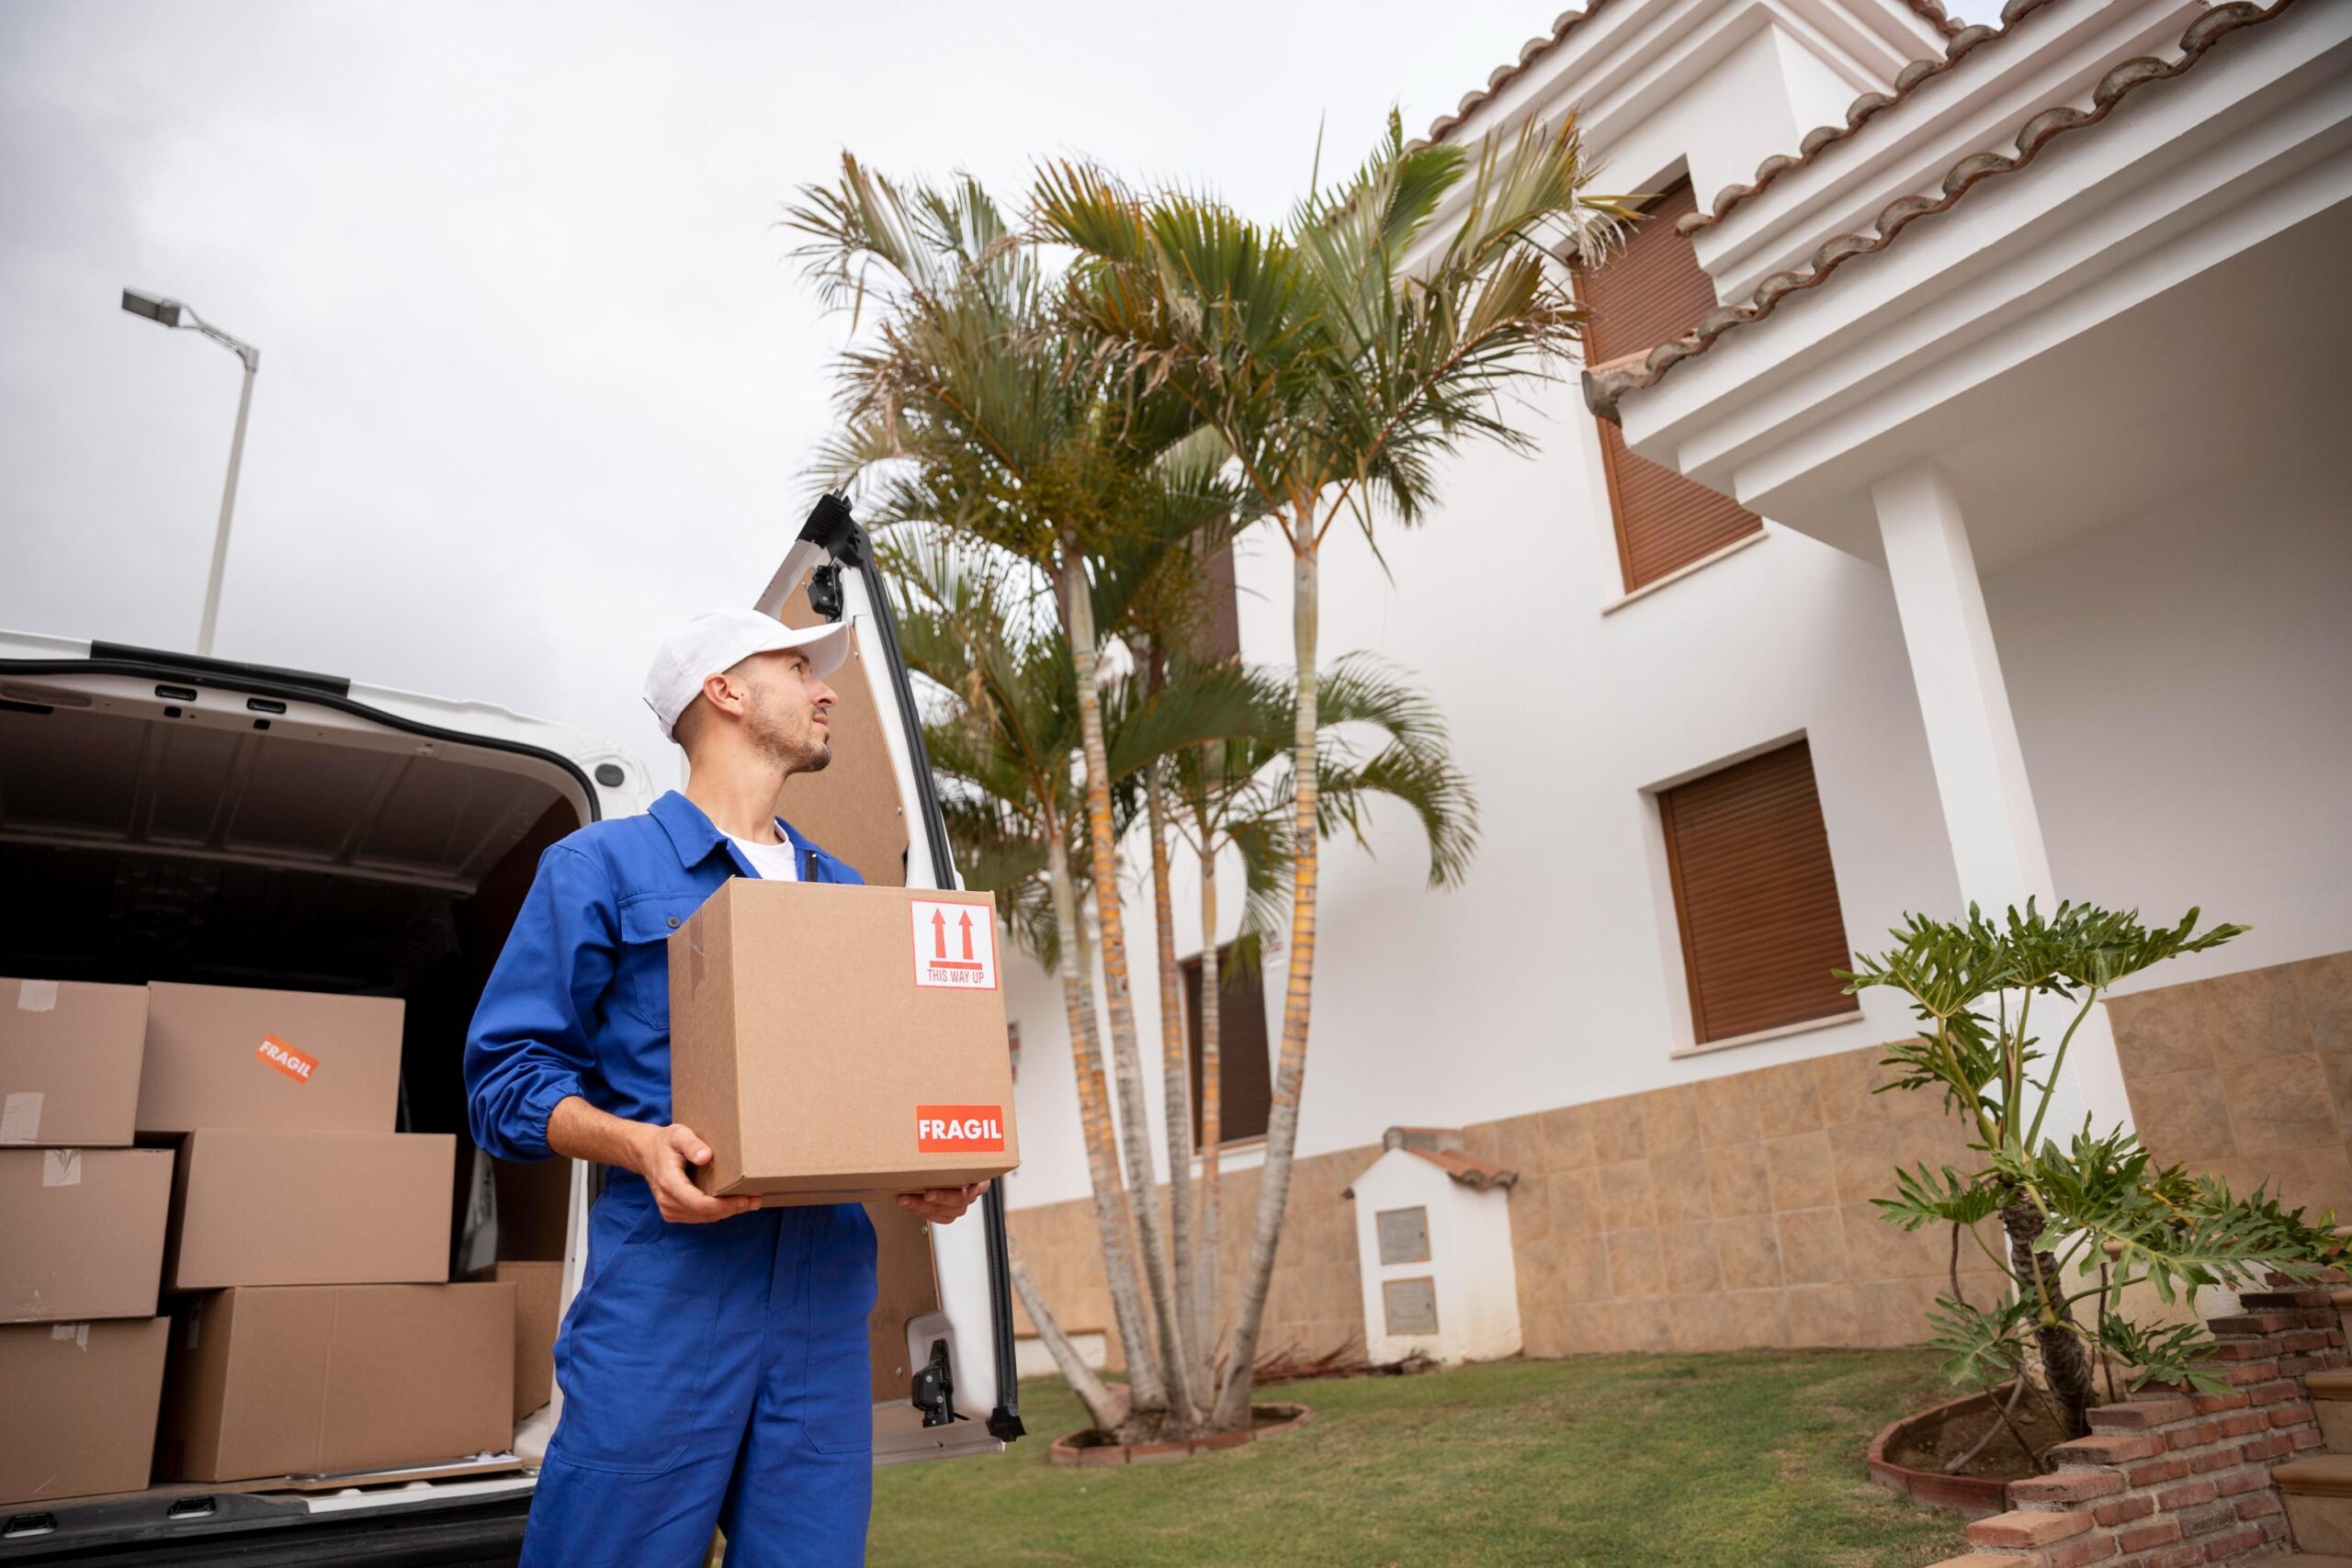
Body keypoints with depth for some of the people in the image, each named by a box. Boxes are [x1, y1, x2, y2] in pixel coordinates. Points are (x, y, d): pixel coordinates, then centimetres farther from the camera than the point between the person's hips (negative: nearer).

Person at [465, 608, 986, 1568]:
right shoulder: (602, 868, 4)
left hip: (826, 1298, 5)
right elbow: (506, 1071, 0)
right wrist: (639, 1143, -18)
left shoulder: (848, 896, 20)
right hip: (666, 1284, -4)